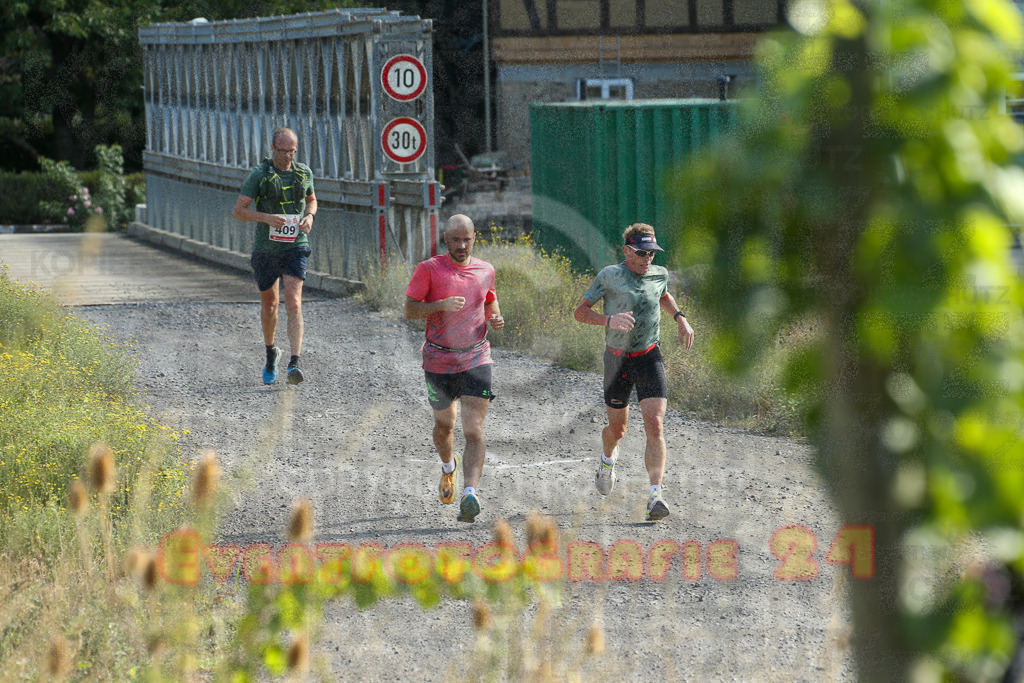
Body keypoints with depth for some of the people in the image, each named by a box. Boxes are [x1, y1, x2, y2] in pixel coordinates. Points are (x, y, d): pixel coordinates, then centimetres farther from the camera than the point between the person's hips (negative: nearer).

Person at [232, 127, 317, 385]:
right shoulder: (259, 175, -6)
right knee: (269, 304, 14)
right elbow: (238, 211, -8)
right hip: (266, 248, 0)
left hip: (295, 246, 0)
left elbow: (311, 199, 23)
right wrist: (267, 218, -23)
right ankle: (270, 352, 42)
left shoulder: (304, 173, 4)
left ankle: (294, 364, -24)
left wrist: (310, 216, 0)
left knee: (293, 302, -16)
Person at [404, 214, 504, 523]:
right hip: (439, 360, 0)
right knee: (444, 424, 17)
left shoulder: (485, 271, 5)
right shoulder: (429, 270, -5)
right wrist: (441, 305, -24)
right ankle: (448, 467, 50)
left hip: (476, 359, 0)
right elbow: (409, 310, -7)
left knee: (474, 430, -14)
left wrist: (495, 318, 2)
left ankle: (470, 494, -24)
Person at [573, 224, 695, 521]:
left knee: (655, 426, -16)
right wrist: (609, 320, -25)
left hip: (649, 358, 1)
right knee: (617, 429, 14)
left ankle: (655, 496, -20)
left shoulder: (659, 274, 2)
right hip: (617, 360, -1)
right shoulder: (610, 276, -10)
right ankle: (608, 458, 51)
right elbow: (580, 311, -8)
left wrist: (680, 318, 11)